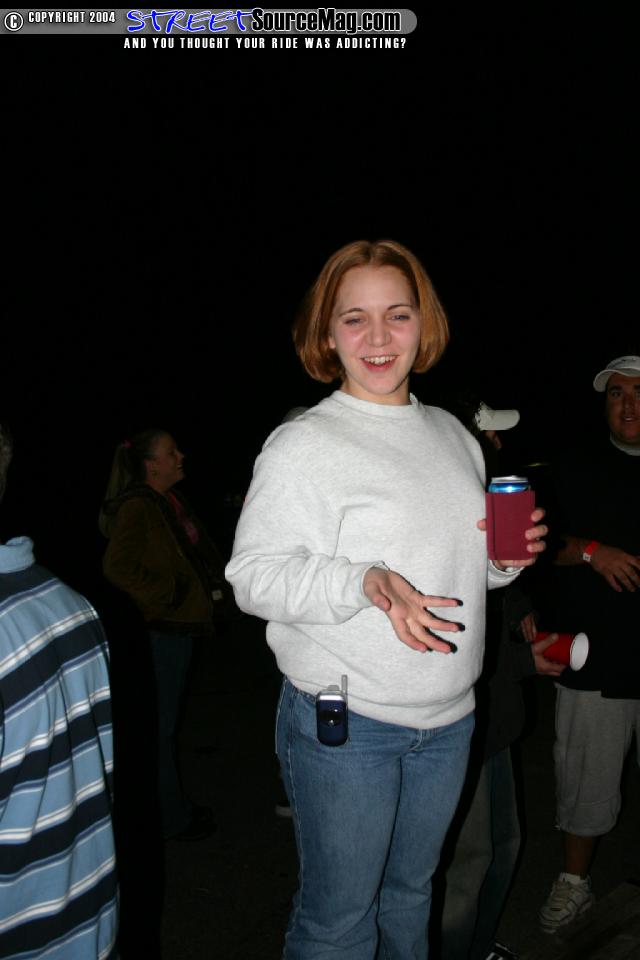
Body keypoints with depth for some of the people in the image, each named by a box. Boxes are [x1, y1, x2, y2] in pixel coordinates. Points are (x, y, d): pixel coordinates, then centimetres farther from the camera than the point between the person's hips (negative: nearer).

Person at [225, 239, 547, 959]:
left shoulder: (452, 433, 7)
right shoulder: (302, 444, -12)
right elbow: (253, 575, -17)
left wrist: (507, 559, -2)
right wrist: (367, 583, -30)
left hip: (448, 719, 6)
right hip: (344, 721, -5)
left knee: (410, 892, 24)